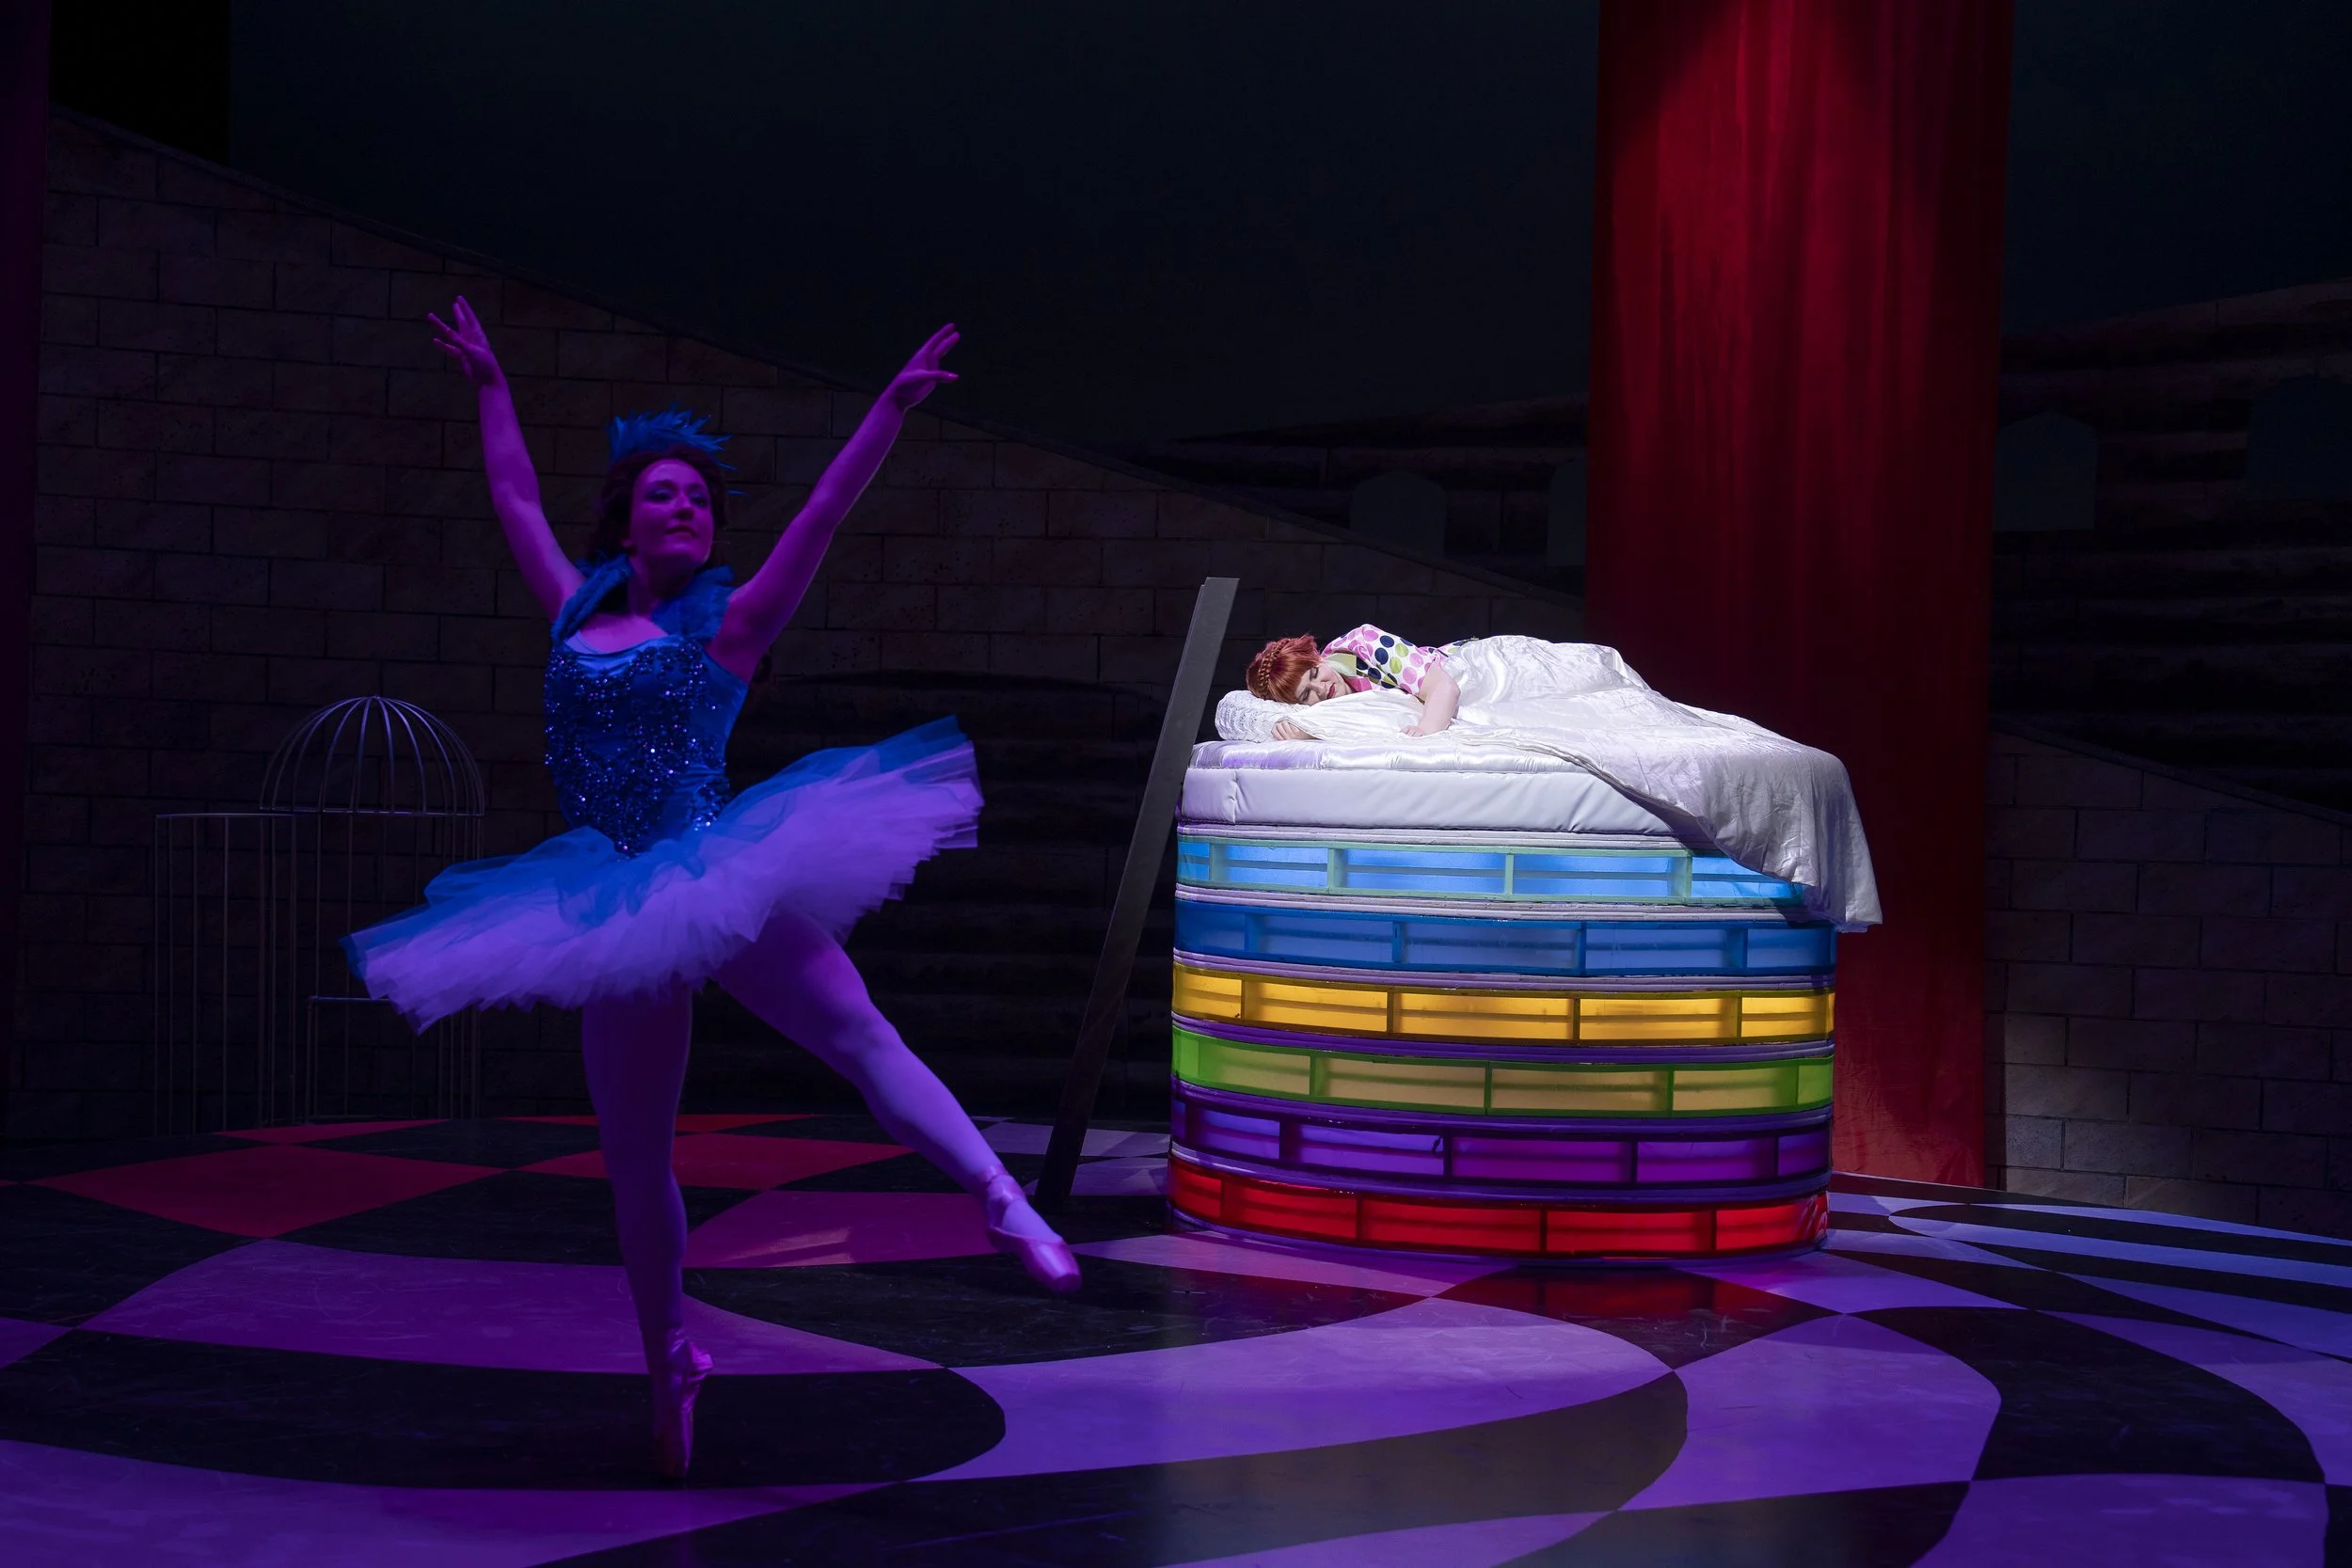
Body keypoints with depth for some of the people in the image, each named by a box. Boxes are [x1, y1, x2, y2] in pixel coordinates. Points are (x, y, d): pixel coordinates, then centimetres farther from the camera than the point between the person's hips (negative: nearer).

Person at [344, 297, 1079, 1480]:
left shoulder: (724, 621, 2)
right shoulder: (576, 612, 13)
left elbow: (822, 518, -7)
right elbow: (517, 500, 27)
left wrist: (892, 406, -15)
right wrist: (489, 386, 35)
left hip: (720, 872, -4)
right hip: (620, 902, 4)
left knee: (859, 1037, -24)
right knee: (633, 1151, 6)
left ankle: (1005, 1207, -33)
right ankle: (669, 1367, 20)